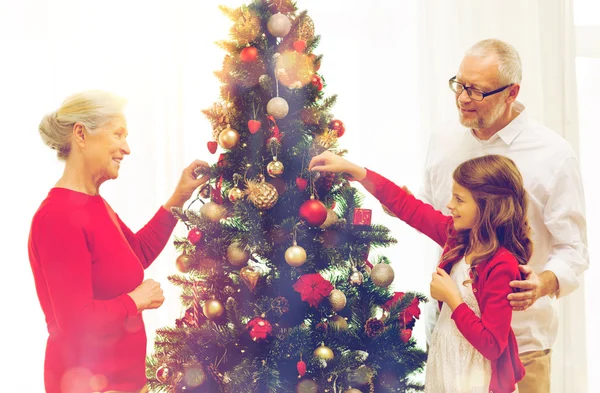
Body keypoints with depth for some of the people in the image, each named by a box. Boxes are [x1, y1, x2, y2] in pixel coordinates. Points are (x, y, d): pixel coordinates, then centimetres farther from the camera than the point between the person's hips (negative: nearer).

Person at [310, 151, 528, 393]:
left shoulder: (501, 266, -23)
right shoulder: (457, 236, -1)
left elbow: (492, 345, -24)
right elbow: (406, 206, 6)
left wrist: (452, 298, -20)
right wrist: (351, 169, 2)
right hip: (443, 370, 7)